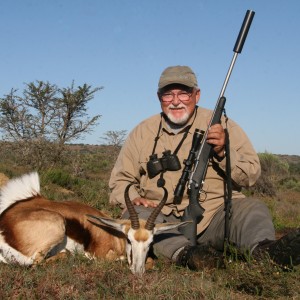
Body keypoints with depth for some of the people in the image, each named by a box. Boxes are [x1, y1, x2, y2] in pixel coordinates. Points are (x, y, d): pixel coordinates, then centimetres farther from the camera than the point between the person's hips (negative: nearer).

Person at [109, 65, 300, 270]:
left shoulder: (222, 125, 6)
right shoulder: (142, 132, 11)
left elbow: (251, 175, 3)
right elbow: (120, 180, 16)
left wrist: (223, 151, -15)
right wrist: (133, 198, -6)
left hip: (214, 215, 0)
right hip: (163, 220, 1)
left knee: (252, 209, -25)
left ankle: (264, 247, -53)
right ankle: (181, 252, -50)